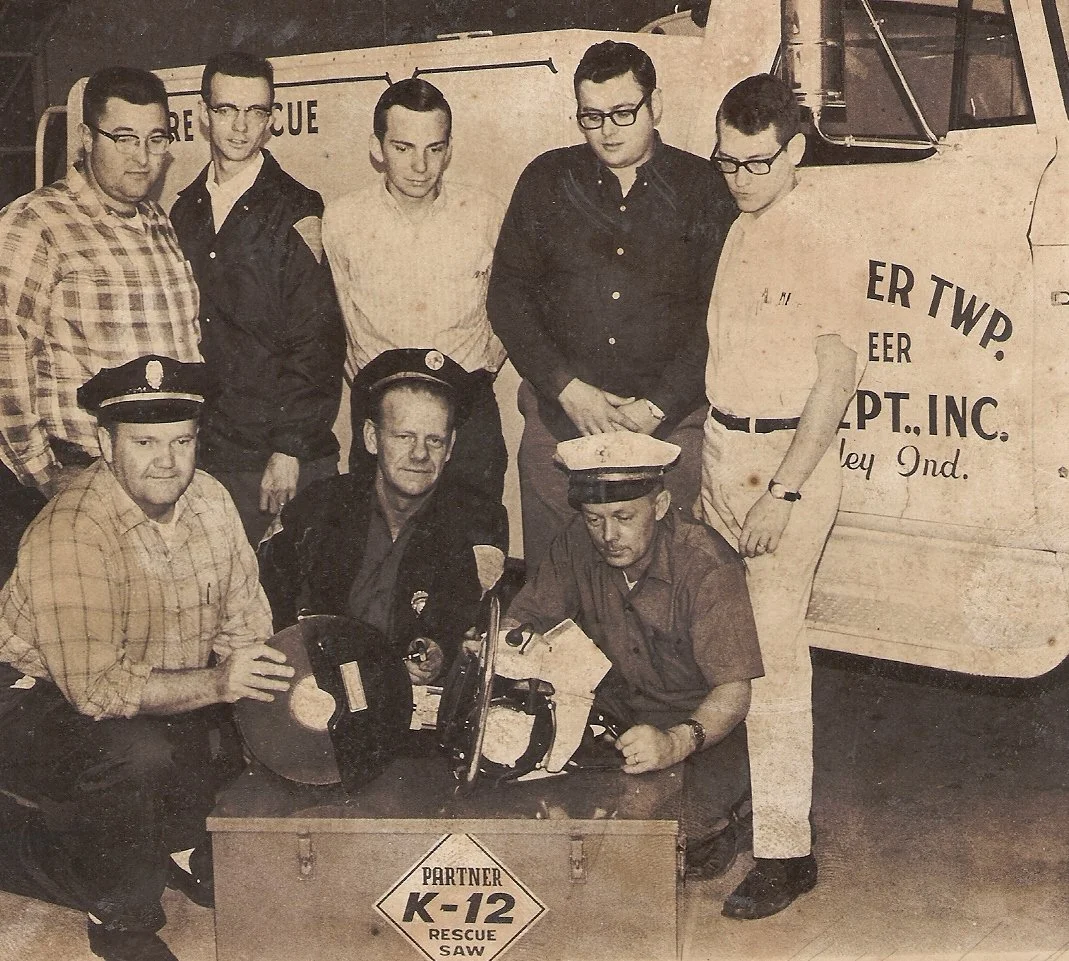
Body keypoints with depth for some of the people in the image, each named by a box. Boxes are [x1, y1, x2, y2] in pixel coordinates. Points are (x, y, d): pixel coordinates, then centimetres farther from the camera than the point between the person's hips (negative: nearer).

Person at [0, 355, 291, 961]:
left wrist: (270, 676, -21)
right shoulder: (71, 532, -27)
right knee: (140, 756, -34)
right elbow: (94, 687, -32)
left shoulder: (209, 499, -5)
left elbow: (246, 618, -1)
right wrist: (216, 684, -38)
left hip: (161, 702, 7)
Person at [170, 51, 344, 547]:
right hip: (197, 452, 5)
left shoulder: (296, 213, -6)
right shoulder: (184, 212, 11)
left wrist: (290, 450, -14)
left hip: (285, 458, -4)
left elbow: (317, 343, -9)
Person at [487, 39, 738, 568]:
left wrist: (658, 406, -9)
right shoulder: (546, 181, 9)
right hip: (558, 416, 2)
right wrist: (566, 387, -5)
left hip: (669, 424, -1)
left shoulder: (704, 189, 3)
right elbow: (506, 296, 6)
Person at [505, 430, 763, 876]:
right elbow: (522, 619, 2)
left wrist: (676, 742, -48)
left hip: (704, 722, -5)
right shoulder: (578, 544, -9)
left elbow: (733, 691, -28)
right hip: (620, 706, 5)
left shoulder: (707, 565, -25)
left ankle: (733, 818, 8)